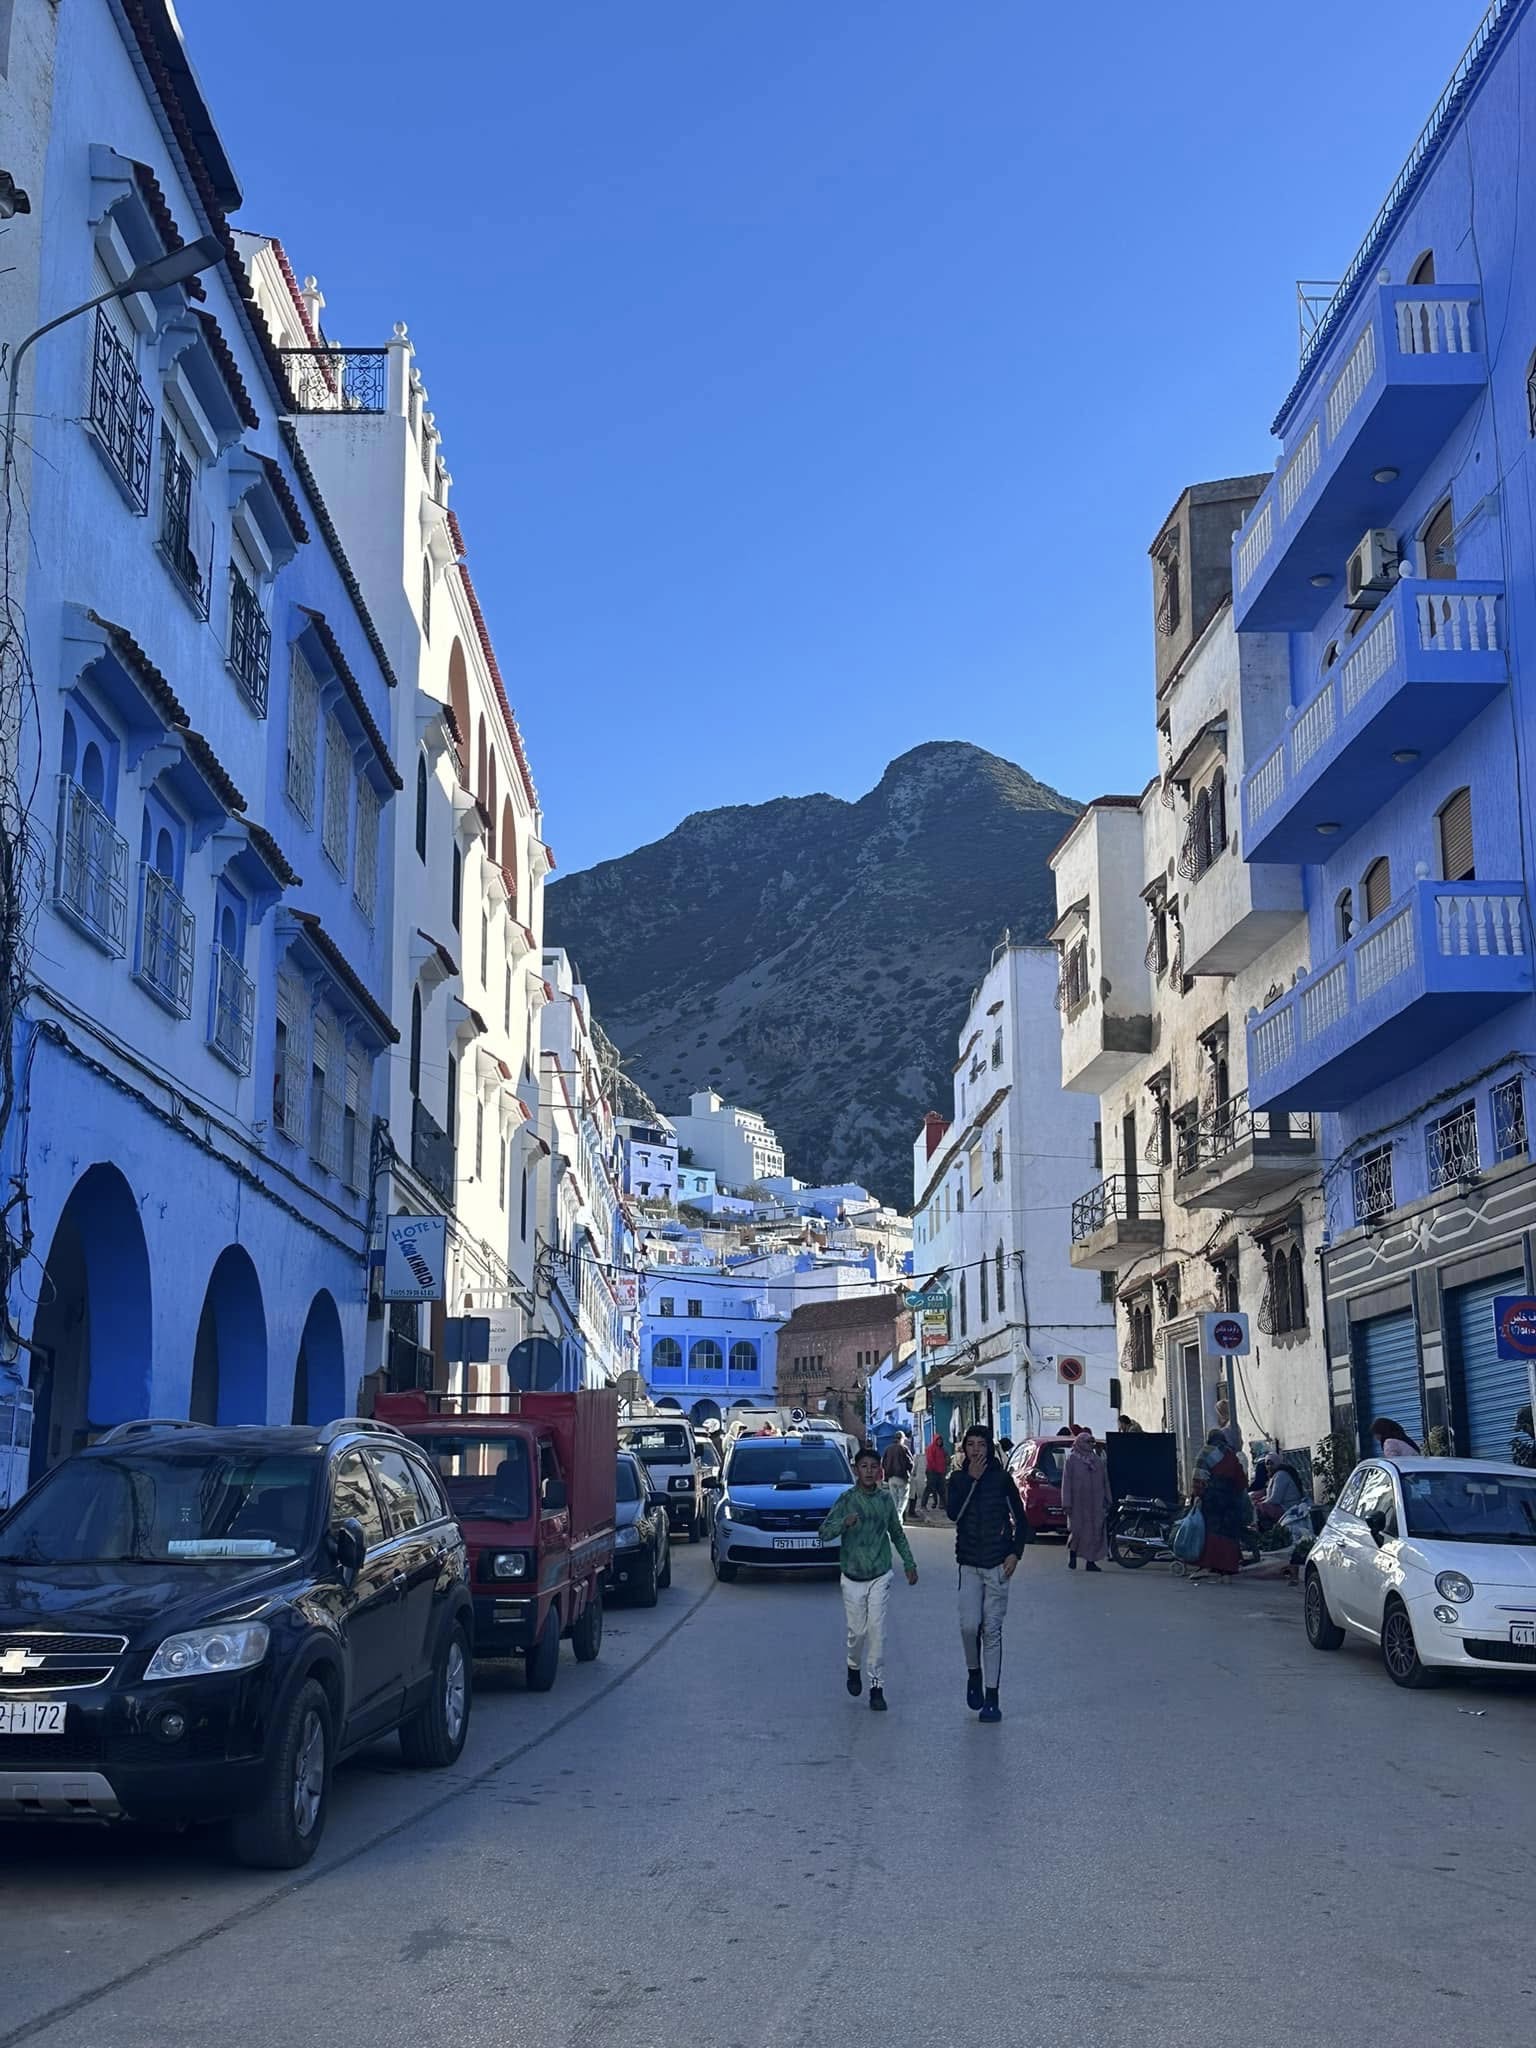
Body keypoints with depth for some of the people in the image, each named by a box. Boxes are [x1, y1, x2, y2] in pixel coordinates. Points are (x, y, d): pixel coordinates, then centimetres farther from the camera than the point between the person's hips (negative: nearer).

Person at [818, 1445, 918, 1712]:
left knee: (876, 1629, -7)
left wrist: (909, 1563, 16)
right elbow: (824, 1533, -14)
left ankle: (877, 1687, -1)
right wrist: (844, 1522, -32)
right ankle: (854, 1668, 33)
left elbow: (897, 1534, 16)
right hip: (852, 1577, -1)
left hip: (880, 1576, 1)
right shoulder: (846, 1499, -7)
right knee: (857, 1631, 3)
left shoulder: (885, 1499, 2)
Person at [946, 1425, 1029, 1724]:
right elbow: (953, 1513, -13)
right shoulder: (959, 1479, 4)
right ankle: (974, 1674, 19)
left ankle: (992, 1698, 5)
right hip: (969, 1565, 1)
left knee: (992, 1631, 0)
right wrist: (971, 1480, -17)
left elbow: (1021, 1521, 5)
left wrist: (1015, 1553, -6)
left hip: (998, 1565, -1)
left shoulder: (1001, 1479, -1)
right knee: (969, 1626, -9)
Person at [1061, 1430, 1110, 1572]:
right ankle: (1072, 1554, 22)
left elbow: (1105, 1481, 13)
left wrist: (1106, 1500, 6)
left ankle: (1090, 1560, 7)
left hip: (1095, 1503, 4)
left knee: (1095, 1531, 0)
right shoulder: (1071, 1459, -1)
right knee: (1077, 1530, -3)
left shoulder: (1097, 1459, 12)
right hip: (1078, 1502, -4)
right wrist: (1067, 1503, -10)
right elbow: (1066, 1482, -4)